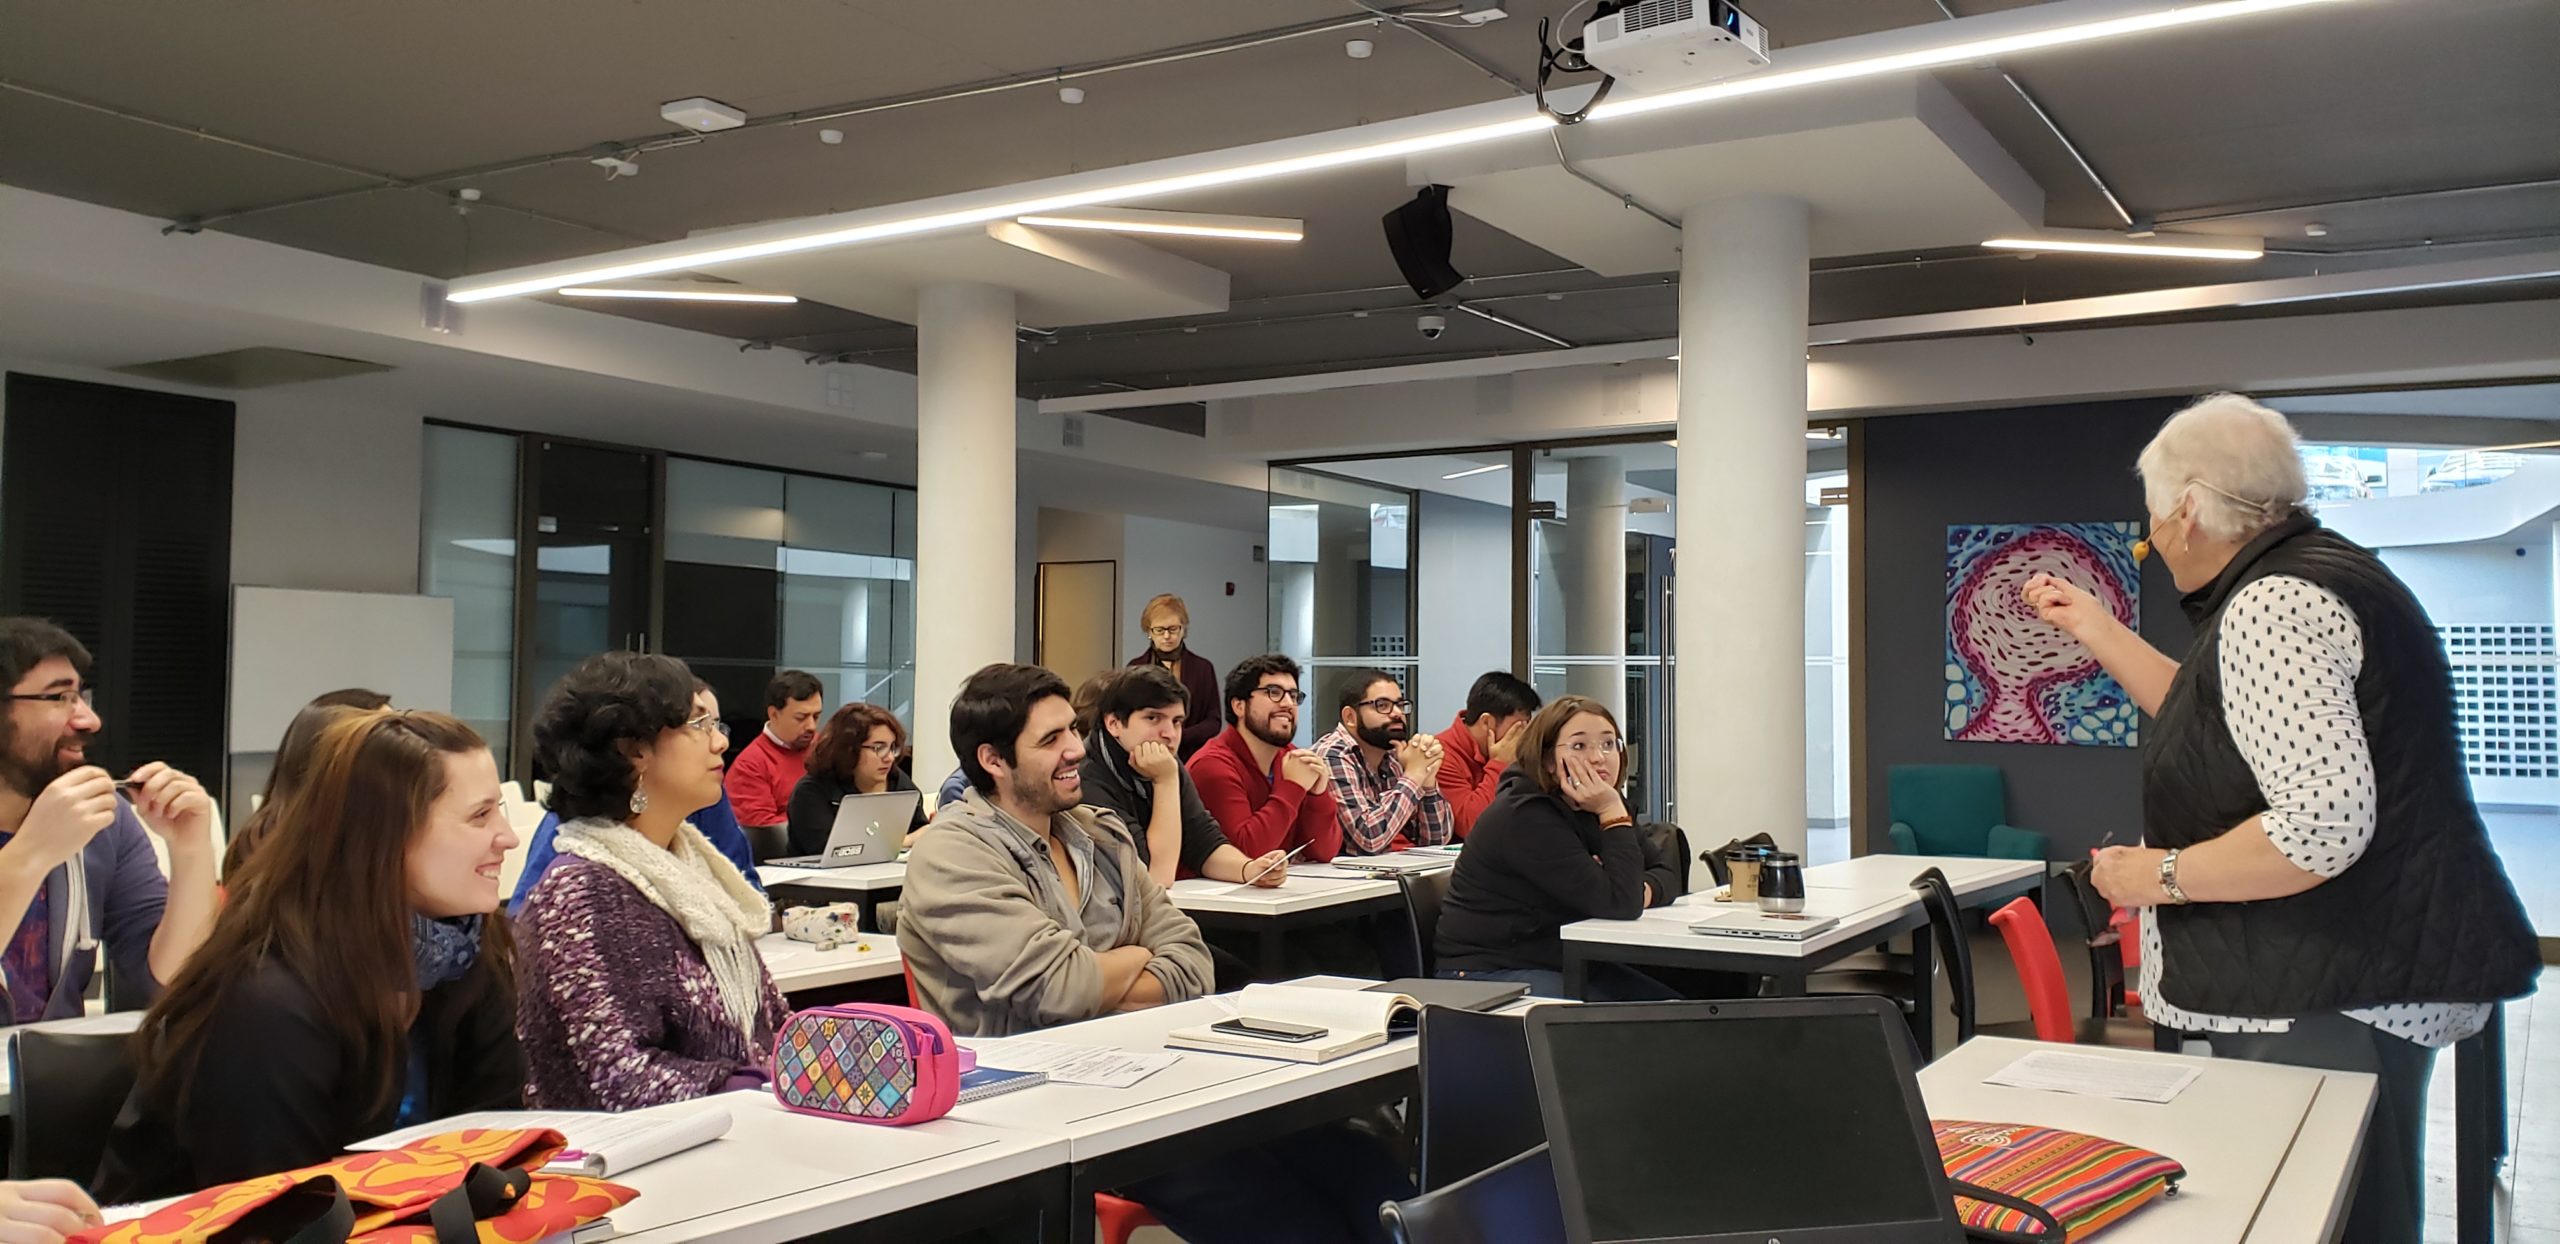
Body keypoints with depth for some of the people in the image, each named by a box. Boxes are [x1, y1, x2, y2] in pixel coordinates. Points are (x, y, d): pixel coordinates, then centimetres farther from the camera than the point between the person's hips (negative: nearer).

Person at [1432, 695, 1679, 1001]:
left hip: (1564, 965, 9)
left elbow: (1666, 875, 7)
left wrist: (1642, 890, -16)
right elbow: (1618, 904, -26)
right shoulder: (1526, 817, -21)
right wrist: (1613, 813, -24)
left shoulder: (1593, 809, 7)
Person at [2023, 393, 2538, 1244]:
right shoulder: (2311, 571, 15)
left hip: (2339, 996, -11)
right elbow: (2220, 723, 29)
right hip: (2348, 975, 11)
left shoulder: (2271, 605, -18)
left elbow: (2323, 827, -27)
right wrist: (2094, 627, 28)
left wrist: (2161, 875, -15)